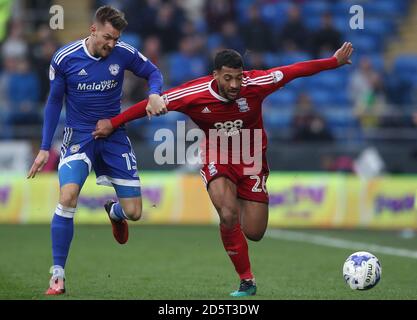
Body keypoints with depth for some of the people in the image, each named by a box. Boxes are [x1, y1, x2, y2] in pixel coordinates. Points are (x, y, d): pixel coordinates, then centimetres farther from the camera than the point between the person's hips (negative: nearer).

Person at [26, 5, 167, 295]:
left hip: (114, 135, 2)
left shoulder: (124, 54, -10)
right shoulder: (64, 58, -11)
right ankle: (58, 275, -16)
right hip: (79, 136, -2)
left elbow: (153, 73, 6)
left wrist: (154, 95, -18)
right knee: (68, 197, -26)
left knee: (133, 213, -1)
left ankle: (113, 212, 41)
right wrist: (45, 148, 1)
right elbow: (54, 102, 1)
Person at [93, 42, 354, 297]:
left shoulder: (254, 84, -22)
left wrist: (335, 61, -5)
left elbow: (294, 71, -13)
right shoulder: (194, 94, -22)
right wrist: (113, 123, -9)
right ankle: (247, 281, -9)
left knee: (254, 233, 0)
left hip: (252, 159, 1)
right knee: (228, 216, -27)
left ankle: (242, 203, 39)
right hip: (217, 159, -1)